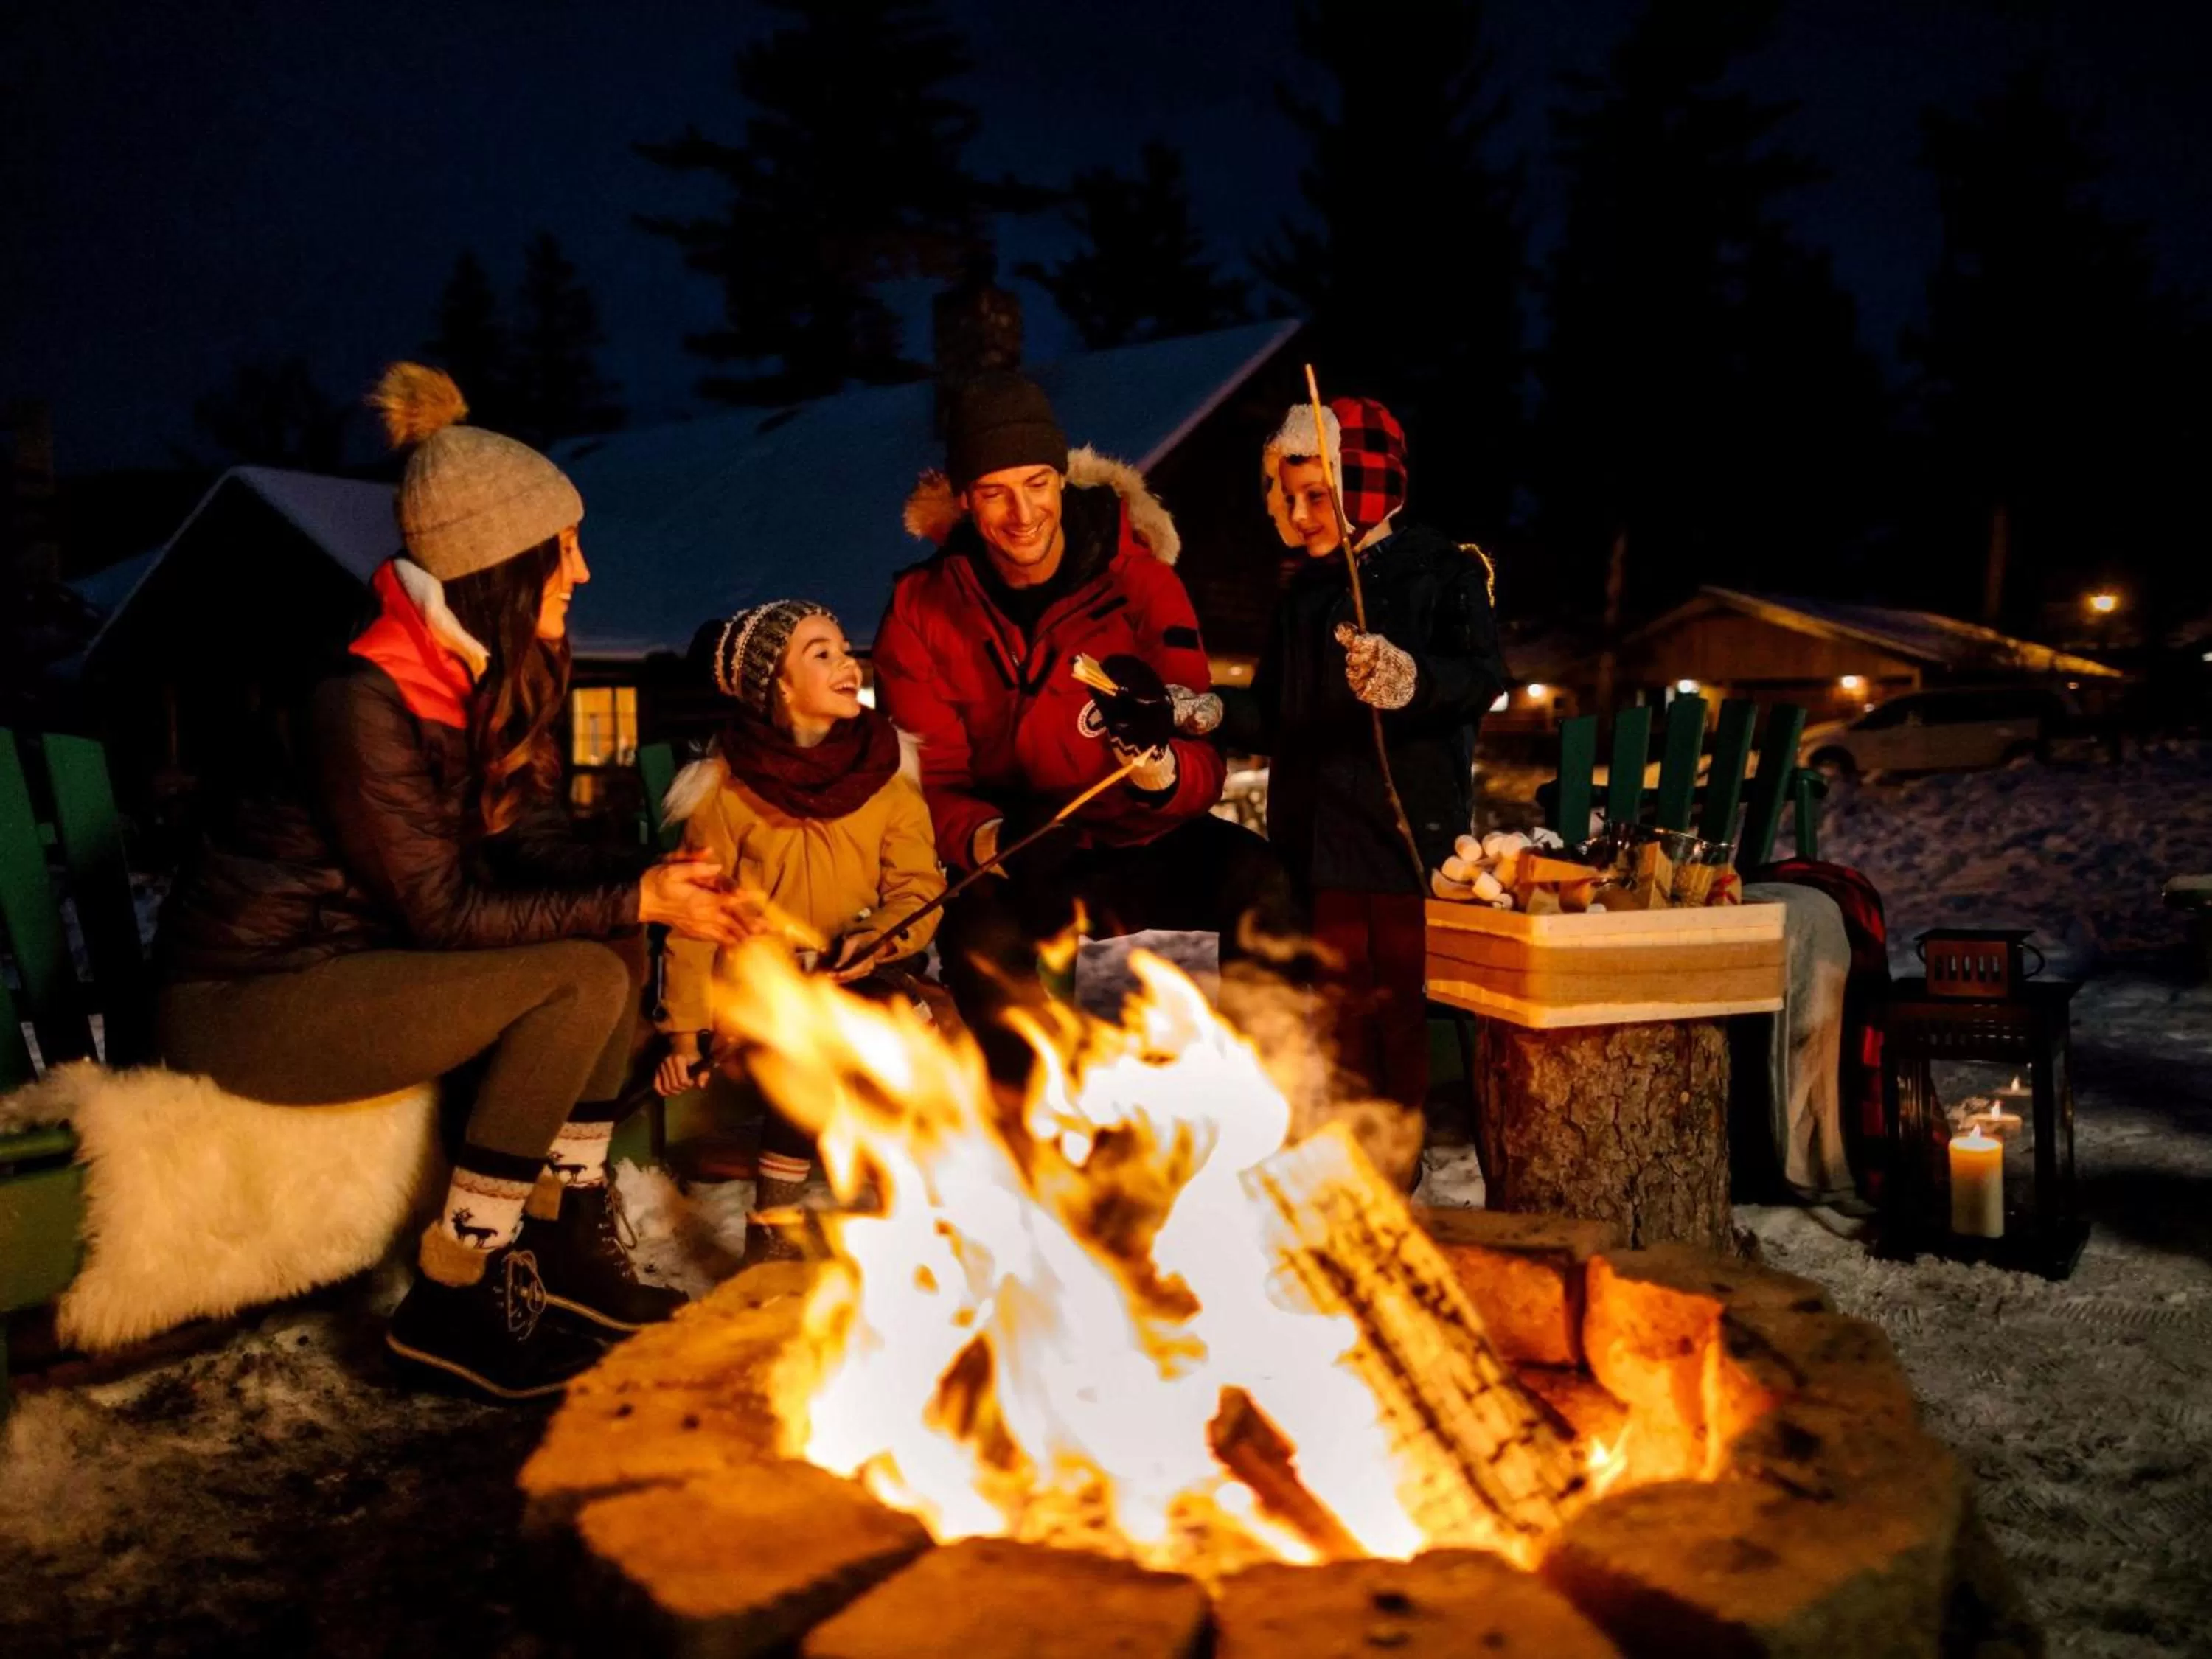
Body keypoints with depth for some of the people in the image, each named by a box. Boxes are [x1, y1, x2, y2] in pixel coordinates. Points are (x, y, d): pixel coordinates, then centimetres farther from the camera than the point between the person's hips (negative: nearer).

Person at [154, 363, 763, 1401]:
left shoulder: (501, 667, -1)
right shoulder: (366, 703, -27)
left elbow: (534, 836, 0)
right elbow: (443, 910, -23)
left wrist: (648, 886, -18)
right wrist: (638, 903, -22)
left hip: (363, 945, 9)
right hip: (243, 996, -9)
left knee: (612, 947, -5)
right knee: (580, 980, -22)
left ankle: (566, 1241, 1)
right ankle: (451, 1301, -11)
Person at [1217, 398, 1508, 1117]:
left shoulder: (1445, 572, 1)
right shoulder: (1303, 595, 18)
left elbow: (1483, 677, -15)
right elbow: (1276, 718, 18)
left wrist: (1411, 679, -35)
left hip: (1408, 834, -5)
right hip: (1317, 839, 5)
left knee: (1400, 1007, -6)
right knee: (1336, 1014, 4)